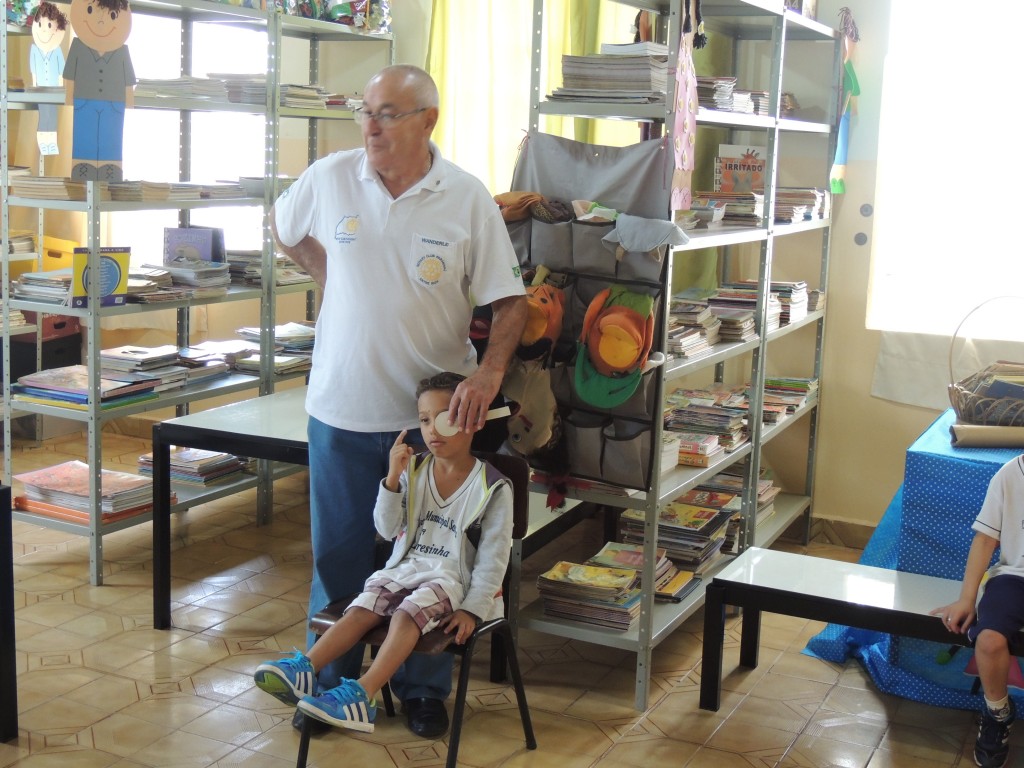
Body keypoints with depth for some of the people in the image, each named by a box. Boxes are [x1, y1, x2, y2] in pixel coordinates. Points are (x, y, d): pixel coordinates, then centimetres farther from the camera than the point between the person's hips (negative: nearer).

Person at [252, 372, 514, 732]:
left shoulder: (492, 487, -7)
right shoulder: (414, 470, 7)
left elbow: (493, 556, -6)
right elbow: (388, 529, 4)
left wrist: (473, 608, -13)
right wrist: (392, 479, -10)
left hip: (453, 577, -5)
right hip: (406, 566, 5)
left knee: (408, 612, -32)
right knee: (363, 606, -22)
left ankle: (362, 695, -44)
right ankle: (304, 669, -34)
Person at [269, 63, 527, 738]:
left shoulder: (469, 199, -8)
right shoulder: (330, 178, -3)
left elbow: (509, 300, -7)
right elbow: (283, 228, 19)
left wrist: (489, 371, -23)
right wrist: (332, 277, 8)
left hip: (433, 411, -1)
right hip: (342, 407, 2)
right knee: (338, 555, 12)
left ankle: (425, 689, 26)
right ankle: (332, 682, 30)